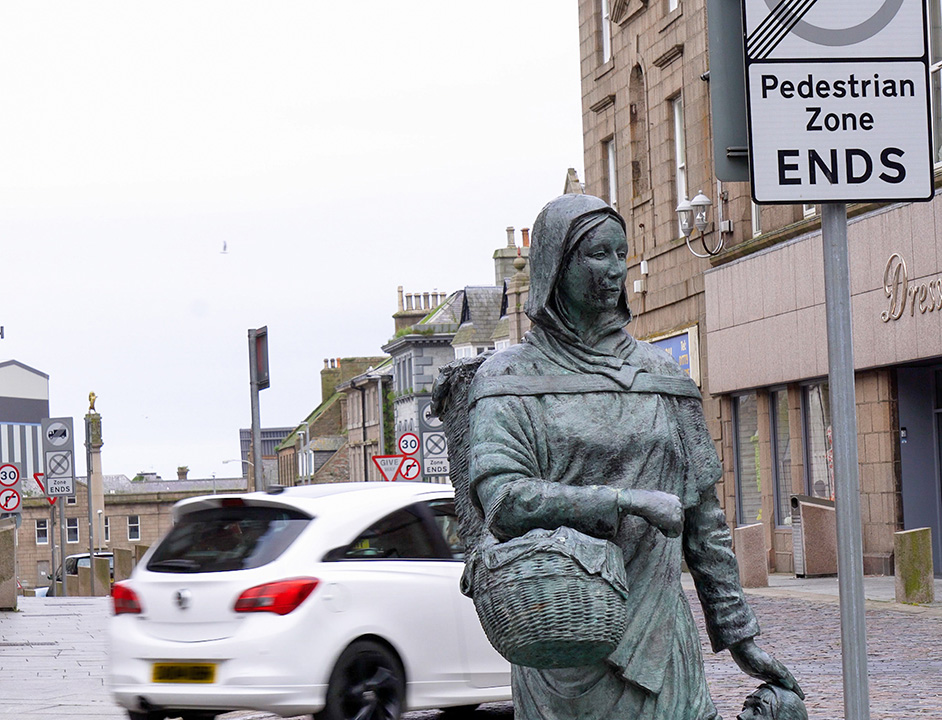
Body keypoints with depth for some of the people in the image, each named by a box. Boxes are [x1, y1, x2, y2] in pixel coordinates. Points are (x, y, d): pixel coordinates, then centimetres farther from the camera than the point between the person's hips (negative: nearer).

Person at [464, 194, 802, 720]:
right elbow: (501, 500, -13)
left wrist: (739, 634, 14)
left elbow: (703, 517, 16)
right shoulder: (510, 380, 2)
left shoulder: (662, 376, 14)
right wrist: (626, 502, -17)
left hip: (659, 636, 3)